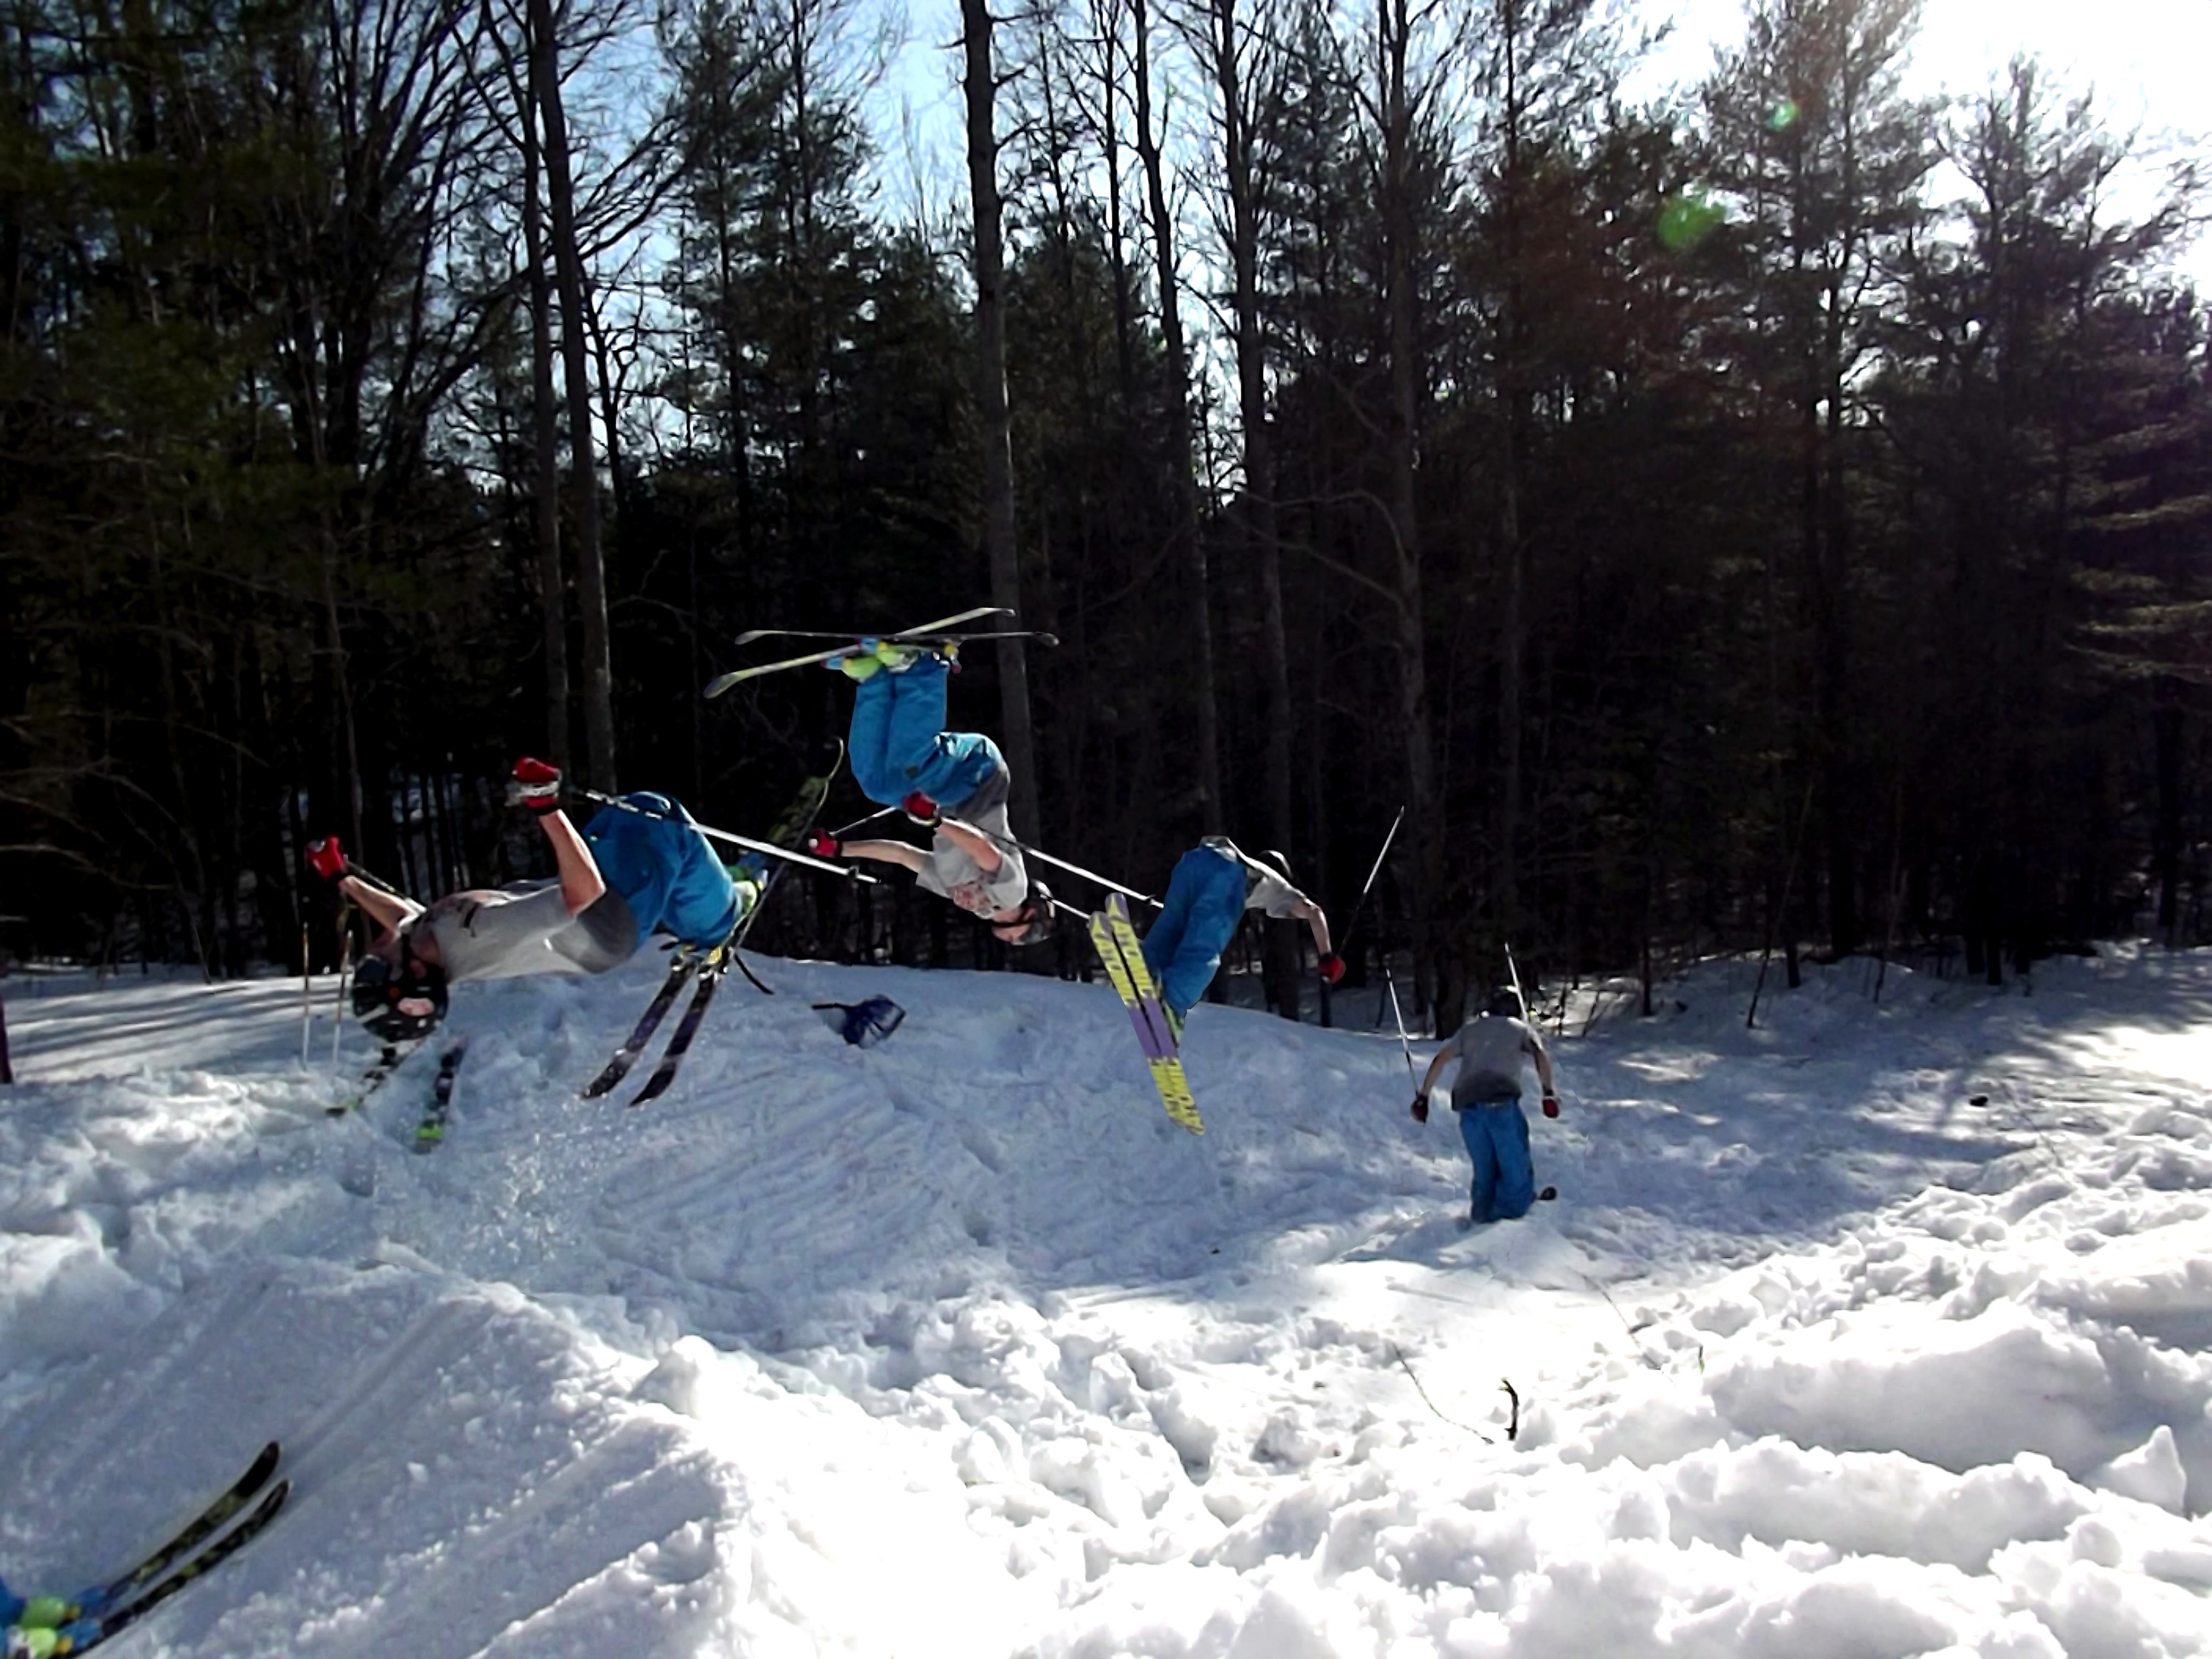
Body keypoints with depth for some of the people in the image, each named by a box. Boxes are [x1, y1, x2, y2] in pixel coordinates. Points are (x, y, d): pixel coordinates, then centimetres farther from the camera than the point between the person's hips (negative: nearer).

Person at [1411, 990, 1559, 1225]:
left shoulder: (1470, 1028, 30)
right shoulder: (1521, 1028, 22)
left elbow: (1440, 1060, 22)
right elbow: (1540, 1055, 2)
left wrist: (1423, 1096, 24)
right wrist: (1549, 1092, -6)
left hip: (1467, 1103, 4)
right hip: (1500, 1100, -4)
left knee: (1484, 1169, 14)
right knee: (1515, 1169, 2)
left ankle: (1481, 1219, 13)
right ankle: (1510, 1216, -3)